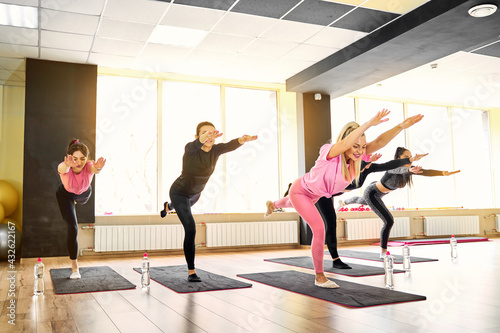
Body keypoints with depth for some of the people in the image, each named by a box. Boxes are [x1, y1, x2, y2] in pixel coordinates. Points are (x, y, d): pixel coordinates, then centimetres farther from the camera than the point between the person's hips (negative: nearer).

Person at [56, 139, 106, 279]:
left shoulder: (88, 166, -39)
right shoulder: (64, 167, -40)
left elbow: (95, 169, -64)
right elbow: (62, 168, -65)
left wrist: (98, 168, -89)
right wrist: (67, 165, -90)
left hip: (84, 192, 2)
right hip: (65, 194, -2)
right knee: (73, 228, -14)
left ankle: (75, 202, 76)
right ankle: (74, 265, -2)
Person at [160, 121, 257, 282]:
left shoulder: (216, 150, -22)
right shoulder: (190, 148, -32)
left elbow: (231, 145, -44)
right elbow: (195, 145, -58)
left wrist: (242, 140, -68)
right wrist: (204, 138, -82)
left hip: (195, 193, 6)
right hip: (179, 192, -6)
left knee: (186, 208, 39)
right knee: (191, 229, -19)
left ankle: (168, 206, 77)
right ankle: (191, 271, -9)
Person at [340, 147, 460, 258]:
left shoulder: (409, 169, -14)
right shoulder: (392, 168, -35)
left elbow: (426, 172, -27)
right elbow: (400, 169, -60)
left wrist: (444, 173, -43)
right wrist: (409, 170, -83)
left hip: (378, 194, 9)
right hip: (371, 193, -9)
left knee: (362, 201, 38)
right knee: (389, 221, -18)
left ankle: (344, 202, 70)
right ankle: (383, 252, -5)